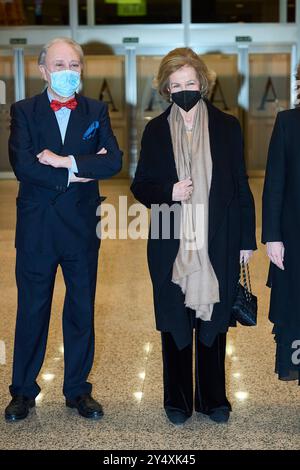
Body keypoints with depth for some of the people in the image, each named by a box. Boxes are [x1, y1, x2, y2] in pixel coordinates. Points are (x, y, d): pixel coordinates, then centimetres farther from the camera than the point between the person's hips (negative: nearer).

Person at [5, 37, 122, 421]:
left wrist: (65, 161, -18)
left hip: (82, 229, 2)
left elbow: (113, 161, -10)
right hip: (36, 229, -1)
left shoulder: (96, 112, 5)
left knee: (81, 311, 10)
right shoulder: (23, 111, 0)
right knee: (31, 312, 8)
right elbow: (23, 166, -15)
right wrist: (79, 173, -15)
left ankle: (77, 389, 25)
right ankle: (23, 391, 23)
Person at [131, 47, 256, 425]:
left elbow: (241, 186, 4)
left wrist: (246, 238, 2)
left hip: (217, 246, 0)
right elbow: (140, 186, 7)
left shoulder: (226, 126, 2)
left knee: (212, 322, 9)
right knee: (175, 325, 9)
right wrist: (169, 192, -14)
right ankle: (177, 400, 24)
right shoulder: (155, 131, 4)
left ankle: (212, 398, 25)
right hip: (171, 247, 1)